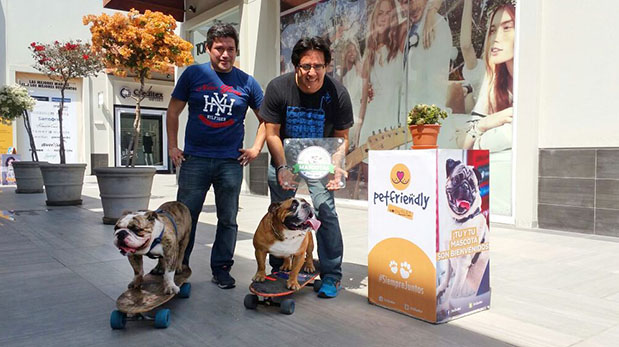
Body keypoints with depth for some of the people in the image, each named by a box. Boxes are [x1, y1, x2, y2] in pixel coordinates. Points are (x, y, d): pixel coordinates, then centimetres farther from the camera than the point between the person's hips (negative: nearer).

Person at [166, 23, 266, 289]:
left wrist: (256, 149, 4)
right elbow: (173, 111, 10)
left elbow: (265, 119, 14)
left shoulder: (247, 83, 5)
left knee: (228, 220, 7)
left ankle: (221, 269, 22)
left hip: (231, 162, 1)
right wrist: (172, 146, 3)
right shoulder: (193, 74, 4)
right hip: (195, 159, 0)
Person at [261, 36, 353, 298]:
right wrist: (282, 167, -23)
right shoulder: (278, 88, -18)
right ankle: (279, 271, 26)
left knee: (325, 209, -14)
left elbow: (341, 137, -9)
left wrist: (336, 167, -25)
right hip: (284, 158, 1)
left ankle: (331, 276, 0)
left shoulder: (337, 93, -17)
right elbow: (272, 133, -12)